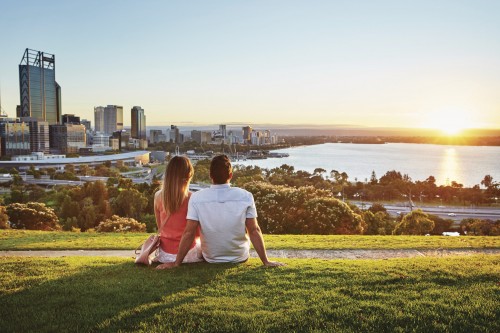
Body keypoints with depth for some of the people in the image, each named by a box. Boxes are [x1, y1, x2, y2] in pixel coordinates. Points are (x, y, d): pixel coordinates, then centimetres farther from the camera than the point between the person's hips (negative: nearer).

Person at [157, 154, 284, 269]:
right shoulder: (245, 196, -16)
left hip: (210, 260, 1)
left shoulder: (196, 198, -16)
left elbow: (188, 233, -16)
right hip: (241, 258, 0)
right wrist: (266, 261, -6)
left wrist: (176, 263, -7)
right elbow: (254, 231, -14)